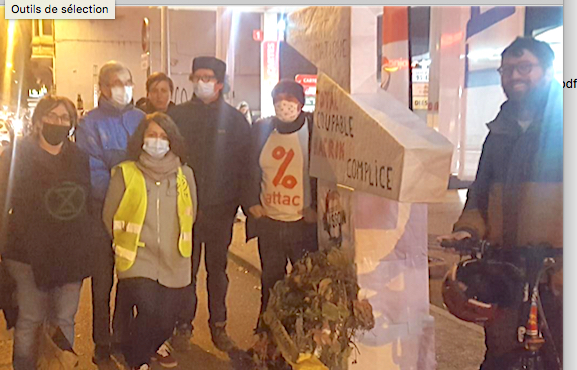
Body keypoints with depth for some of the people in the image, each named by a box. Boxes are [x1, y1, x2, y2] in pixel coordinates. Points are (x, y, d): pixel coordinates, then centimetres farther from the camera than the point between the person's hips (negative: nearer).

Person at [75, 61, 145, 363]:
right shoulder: (89, 123, -2)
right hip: (103, 210, -3)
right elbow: (93, 172, -9)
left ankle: (123, 335, 27)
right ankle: (102, 343, 16)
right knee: (102, 278, 3)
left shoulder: (141, 119, 8)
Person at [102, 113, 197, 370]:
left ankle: (155, 345, 42)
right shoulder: (125, 173, -1)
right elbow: (110, 216, 4)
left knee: (166, 320, 4)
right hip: (138, 260, -3)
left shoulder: (184, 174, 6)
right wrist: (128, 243, 9)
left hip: (174, 261, 3)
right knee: (149, 311, -18)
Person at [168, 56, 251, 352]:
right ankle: (184, 325, 19)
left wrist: (241, 202, -3)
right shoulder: (177, 116, 3)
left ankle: (218, 324, 24)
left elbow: (244, 164, 3)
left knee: (218, 268, 12)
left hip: (220, 208, 0)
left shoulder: (235, 120, 3)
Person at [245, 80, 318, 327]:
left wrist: (316, 208, -8)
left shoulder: (315, 128, -5)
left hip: (304, 221, -3)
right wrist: (252, 202, 2)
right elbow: (251, 170, 12)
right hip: (268, 221, 3)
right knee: (270, 279, 15)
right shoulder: (261, 129, 5)